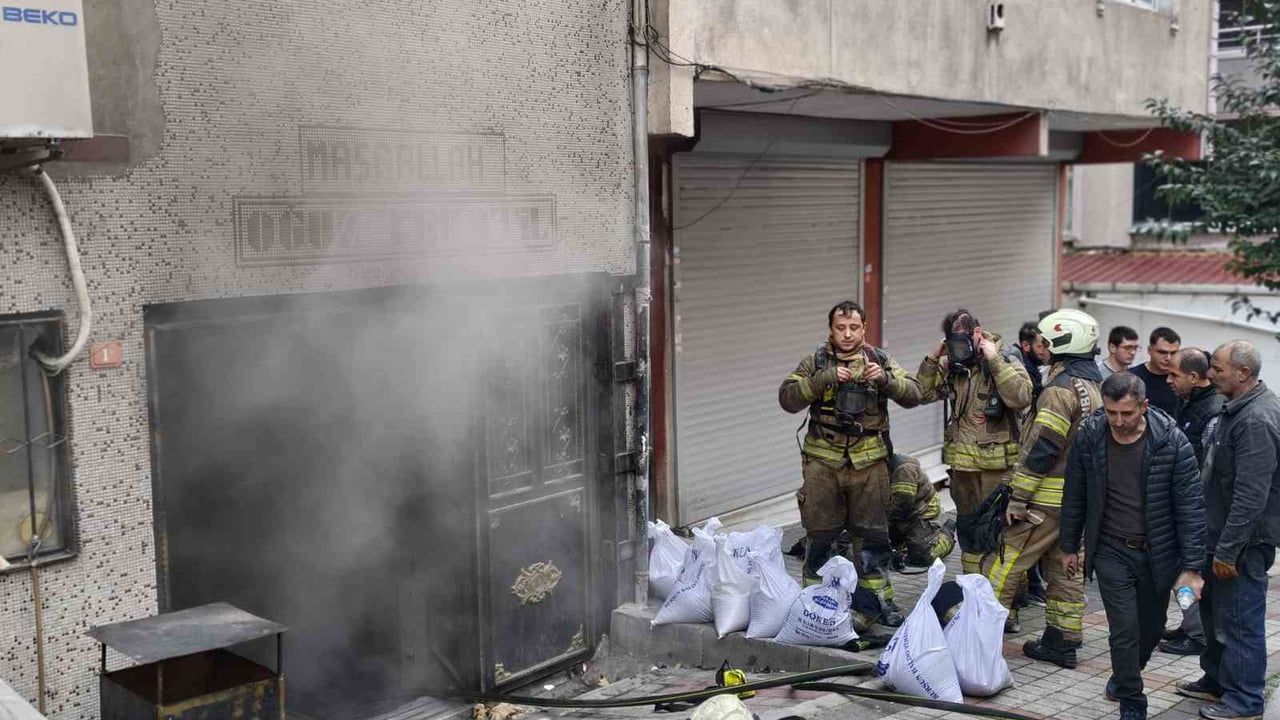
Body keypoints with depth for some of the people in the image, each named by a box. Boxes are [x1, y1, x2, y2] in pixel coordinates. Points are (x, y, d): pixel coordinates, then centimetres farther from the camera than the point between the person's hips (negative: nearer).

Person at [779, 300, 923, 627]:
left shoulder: (879, 360, 7)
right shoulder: (815, 362, 4)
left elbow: (913, 394, -1)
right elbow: (788, 398, -7)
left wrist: (885, 378, -19)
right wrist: (824, 378, -19)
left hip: (869, 462, 1)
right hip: (823, 461, 0)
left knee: (872, 533, 6)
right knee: (819, 533, 5)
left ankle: (879, 597, 18)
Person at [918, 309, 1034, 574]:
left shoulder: (1006, 363, -8)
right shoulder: (950, 366, 6)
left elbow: (1020, 397, -24)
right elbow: (923, 394, 5)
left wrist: (994, 360, -24)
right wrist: (932, 359, -5)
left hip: (996, 464, -6)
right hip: (961, 463, 6)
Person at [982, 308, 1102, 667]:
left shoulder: (1062, 387, -16)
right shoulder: (1093, 386, 15)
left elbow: (1041, 448, -20)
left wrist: (1017, 497, -16)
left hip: (1049, 496, -9)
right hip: (1079, 498, 9)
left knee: (1007, 560, -2)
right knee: (1063, 568, 13)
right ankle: (1063, 641, 18)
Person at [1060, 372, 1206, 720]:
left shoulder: (1172, 442, -15)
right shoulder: (1088, 437, -9)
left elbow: (1190, 506, -11)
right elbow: (1075, 496, 3)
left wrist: (1192, 566, -12)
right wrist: (1069, 547, 9)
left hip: (1157, 553, 1)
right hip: (1111, 551, 0)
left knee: (1151, 629, 16)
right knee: (1125, 630, -6)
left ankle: (1126, 677, 44)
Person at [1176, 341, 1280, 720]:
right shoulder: (1238, 407, 9)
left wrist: (1228, 549, -24)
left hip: (1243, 540, -10)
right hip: (1220, 532, 10)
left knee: (1239, 620, 0)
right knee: (1214, 608, 21)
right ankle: (1217, 680, 35)